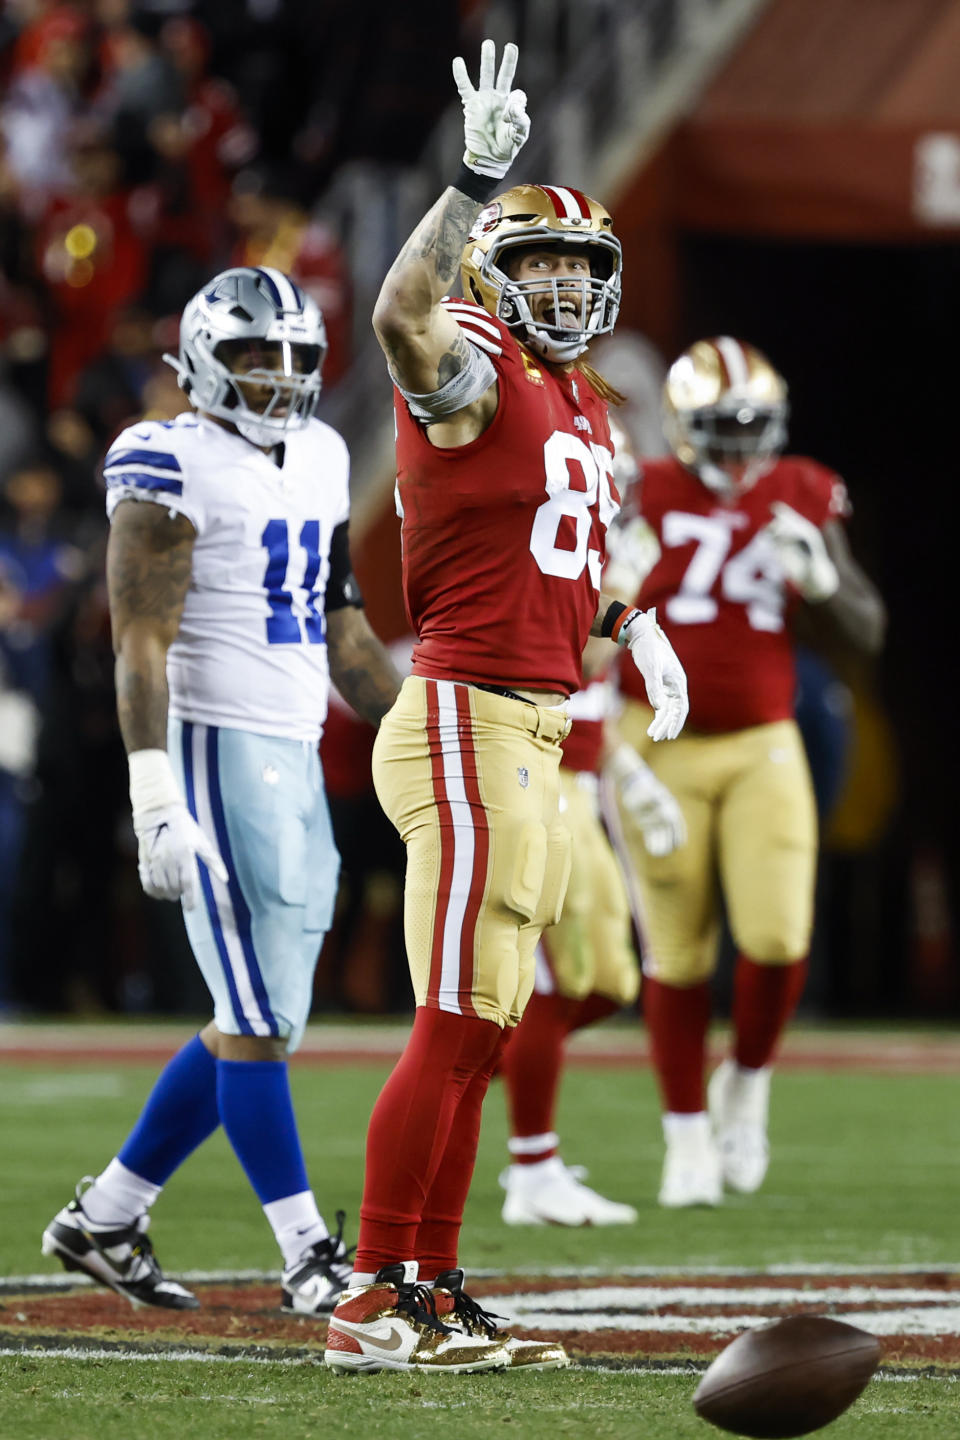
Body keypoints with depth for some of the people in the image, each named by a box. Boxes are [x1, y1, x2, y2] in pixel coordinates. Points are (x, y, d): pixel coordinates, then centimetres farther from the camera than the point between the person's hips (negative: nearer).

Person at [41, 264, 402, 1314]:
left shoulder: (319, 459, 15)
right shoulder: (172, 468, -9)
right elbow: (142, 640, -14)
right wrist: (154, 797, -22)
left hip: (296, 755, 9)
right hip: (218, 749, -9)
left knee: (257, 1024, 9)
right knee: (258, 1021, -7)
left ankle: (103, 1220, 19)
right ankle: (309, 1256, -4)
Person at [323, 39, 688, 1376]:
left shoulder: (582, 399, 18)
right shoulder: (474, 373, -10)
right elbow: (403, 315, -34)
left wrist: (635, 625, 19)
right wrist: (476, 183, -44)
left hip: (536, 737, 9)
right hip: (470, 721, -9)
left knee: (476, 1036, 12)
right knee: (455, 1027, -11)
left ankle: (432, 1293, 18)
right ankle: (374, 1301, -8)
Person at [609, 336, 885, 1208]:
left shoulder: (801, 500, 4)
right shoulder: (645, 497, -5)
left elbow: (869, 631, 5)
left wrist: (819, 576, -14)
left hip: (762, 750, 2)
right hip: (660, 746, -2)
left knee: (777, 939, -11)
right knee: (678, 954, 2)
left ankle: (747, 1082, 17)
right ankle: (688, 1136, 15)